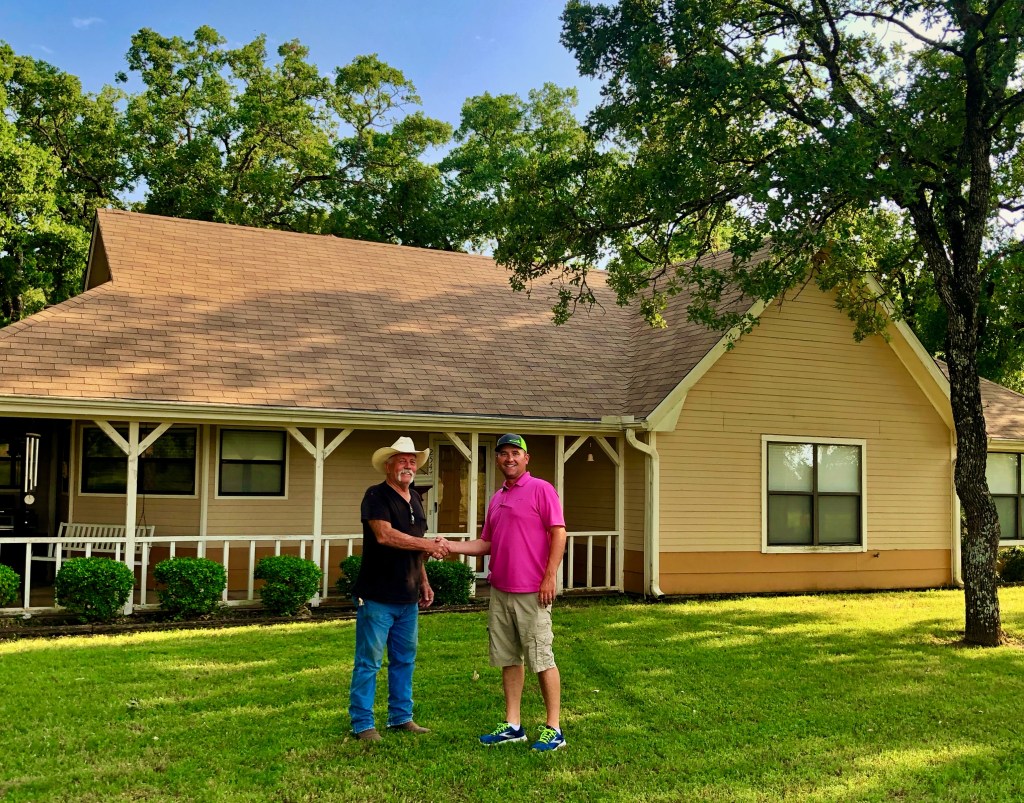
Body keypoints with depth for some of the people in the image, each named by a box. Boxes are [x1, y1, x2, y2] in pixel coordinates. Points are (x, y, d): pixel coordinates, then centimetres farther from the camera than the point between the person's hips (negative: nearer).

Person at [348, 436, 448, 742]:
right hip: (377, 596, -8)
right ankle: (362, 723, 7)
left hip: (408, 597, 8)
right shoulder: (376, 495, -10)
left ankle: (400, 716, 25)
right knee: (369, 661, -1)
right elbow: (384, 535, -24)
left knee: (405, 659, 14)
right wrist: (427, 544, -21)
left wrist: (424, 582, 18)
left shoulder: (415, 498, 15)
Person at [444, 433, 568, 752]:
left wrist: (550, 576, -16)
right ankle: (512, 725, 19)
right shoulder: (496, 498, 17)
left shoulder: (540, 489, -5)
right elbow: (486, 544, 20)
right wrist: (449, 546, 8)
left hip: (532, 593, -7)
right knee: (508, 659, 11)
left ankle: (553, 730, 5)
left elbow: (558, 533, -10)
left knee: (541, 659, -2)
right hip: (500, 591, 7)